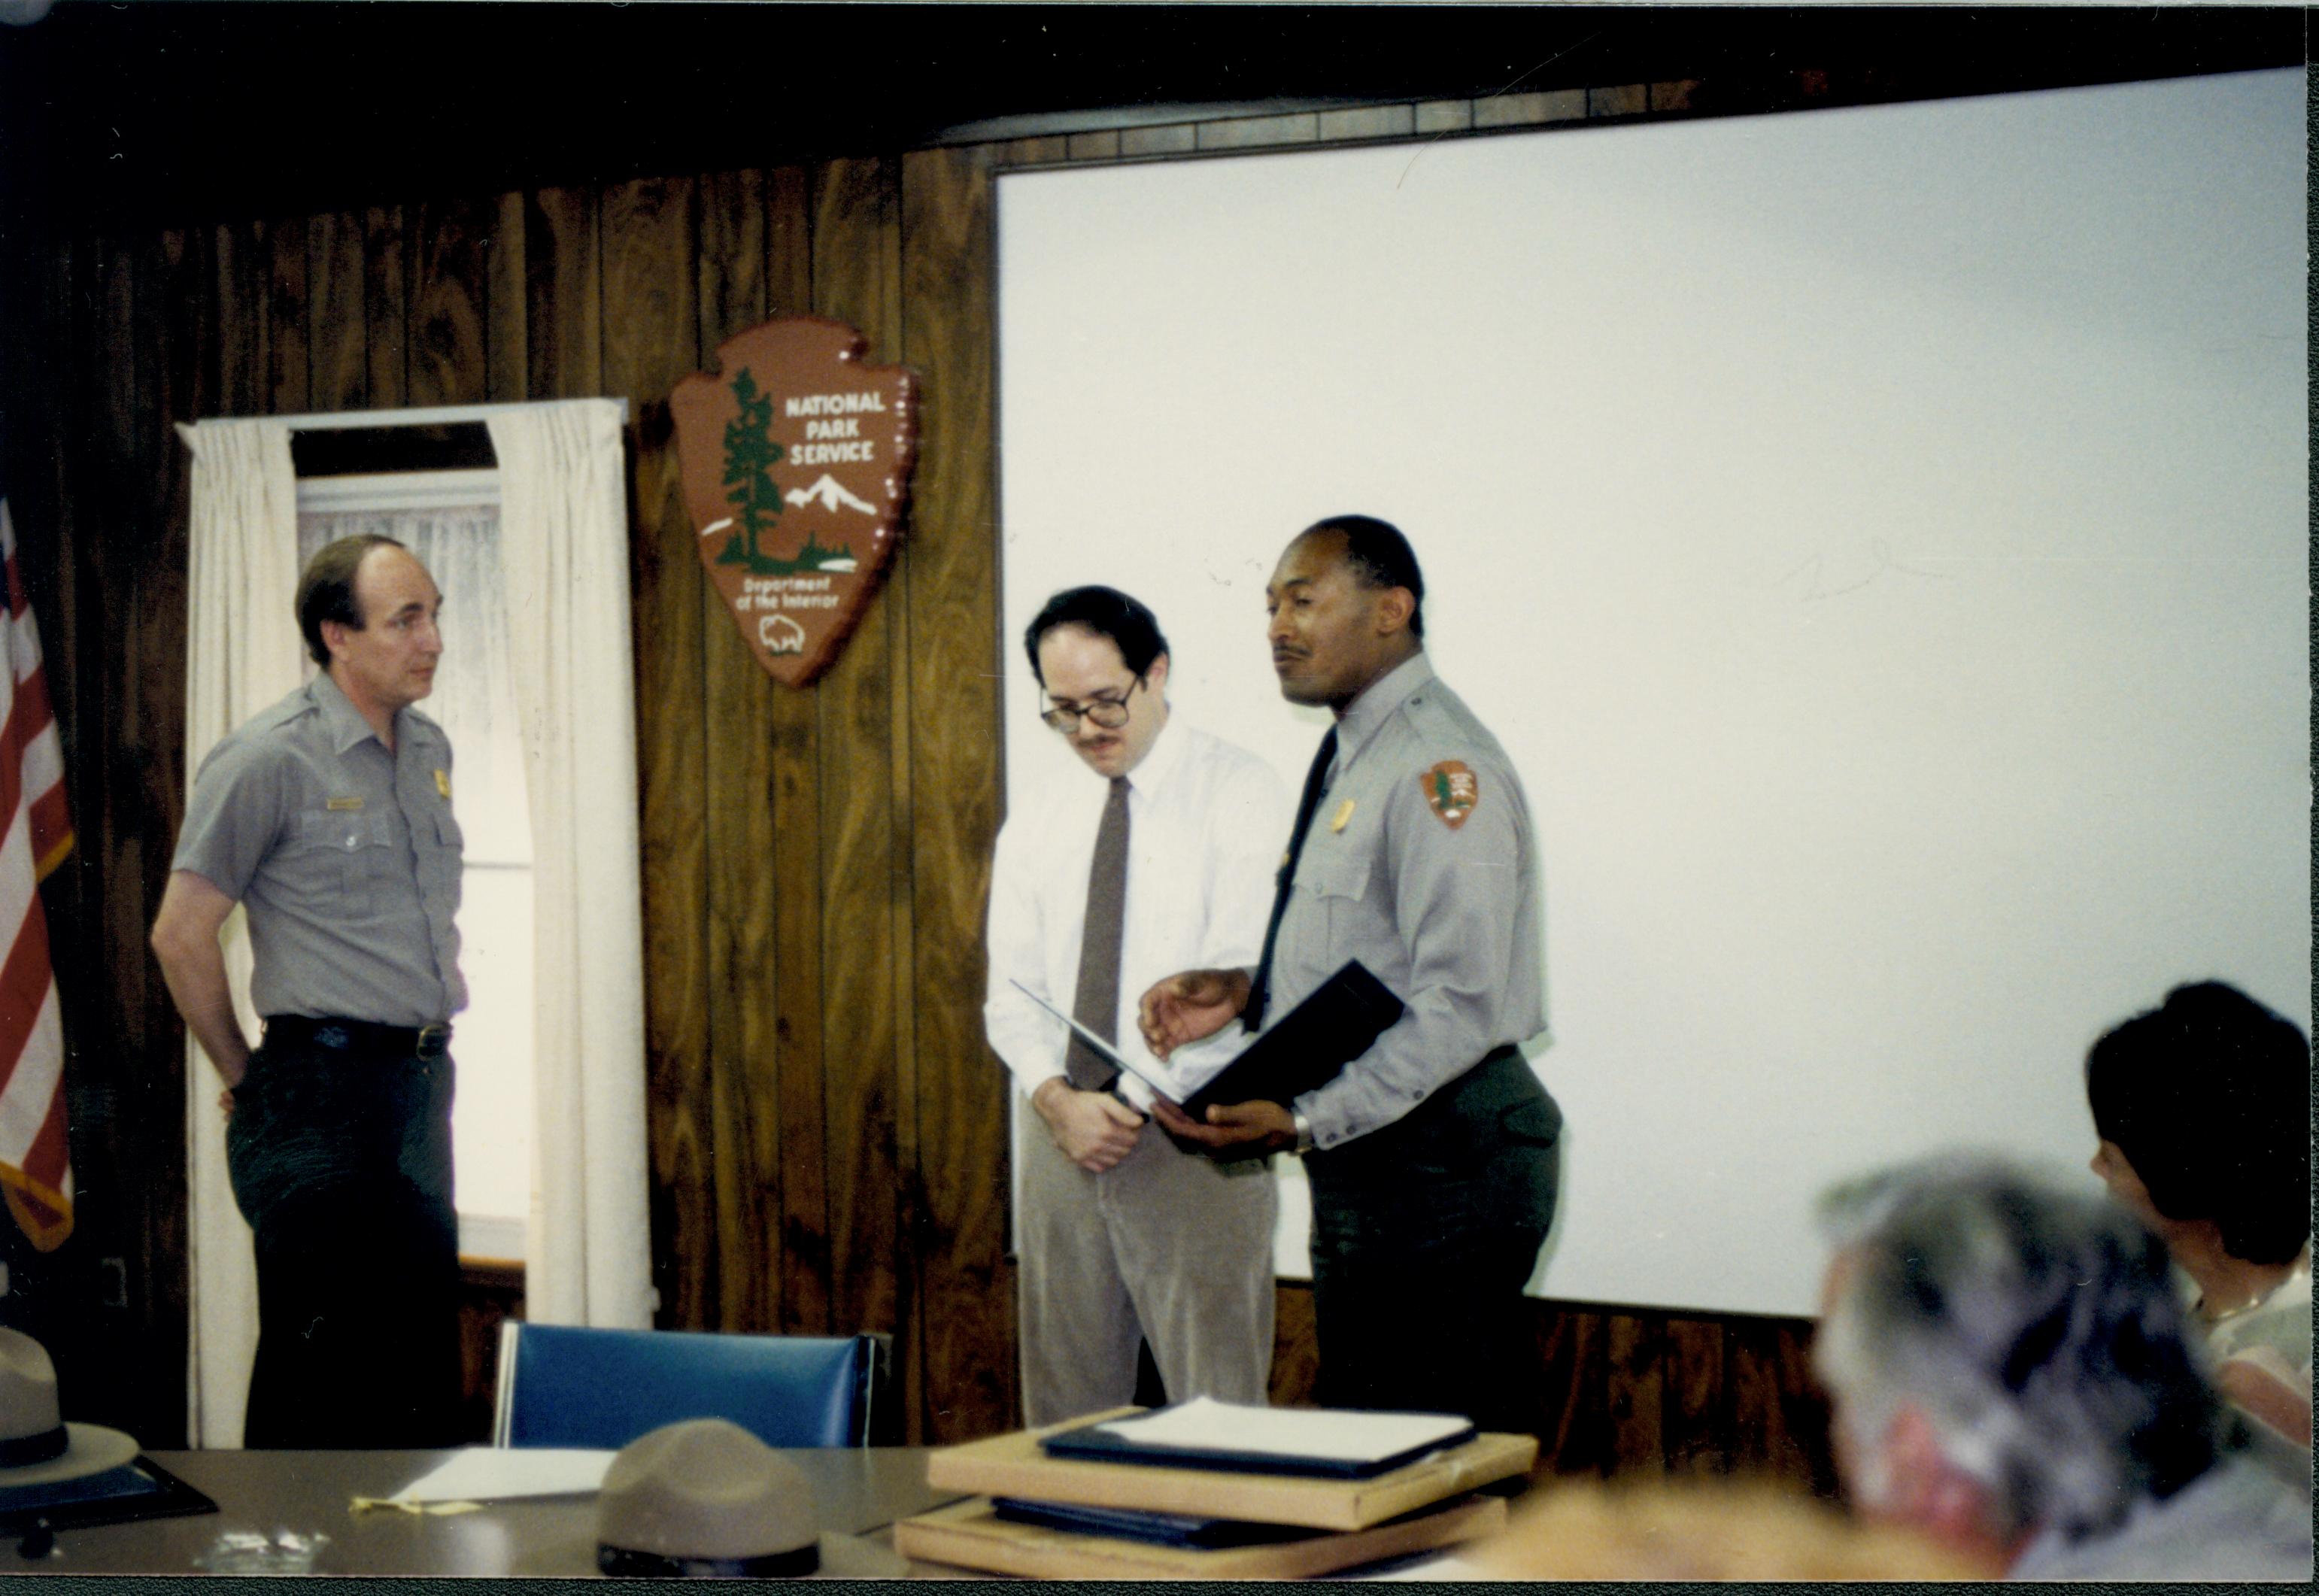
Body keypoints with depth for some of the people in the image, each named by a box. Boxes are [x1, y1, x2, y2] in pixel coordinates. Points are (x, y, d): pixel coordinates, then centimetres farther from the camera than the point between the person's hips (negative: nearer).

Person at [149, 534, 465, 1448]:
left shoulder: (429, 752, 13)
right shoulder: (270, 759, -11)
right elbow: (181, 934, -9)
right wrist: (245, 1079, -2)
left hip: (420, 1084, 8)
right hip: (322, 1094, -7)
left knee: (424, 1363, 12)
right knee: (317, 1377, -4)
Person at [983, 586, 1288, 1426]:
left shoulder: (1238, 791, -2)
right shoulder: (1035, 826, 14)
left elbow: (1245, 972, -11)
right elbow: (1012, 993, 10)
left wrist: (1133, 1103, -17)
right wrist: (1058, 1100, -10)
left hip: (1190, 1138, -5)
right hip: (1062, 1135, 5)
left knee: (1214, 1407, -6)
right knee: (1065, 1409, 7)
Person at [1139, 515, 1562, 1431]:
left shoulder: (1440, 767, -16)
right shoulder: (1351, 759, 16)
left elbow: (1459, 1004, -23)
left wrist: (1304, 1121, -28)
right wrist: (1245, 991, 9)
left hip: (1440, 1161, -10)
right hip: (1363, 1155, 10)